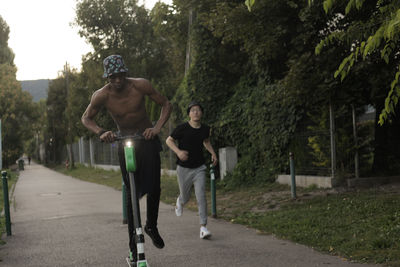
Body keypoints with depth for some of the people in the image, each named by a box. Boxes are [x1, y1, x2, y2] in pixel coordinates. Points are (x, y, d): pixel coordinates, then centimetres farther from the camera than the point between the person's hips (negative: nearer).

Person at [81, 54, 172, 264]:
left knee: (154, 188, -9)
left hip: (147, 138, 0)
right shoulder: (101, 95, -16)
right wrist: (100, 132, -21)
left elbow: (166, 104, -8)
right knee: (132, 192, -2)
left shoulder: (140, 85, -18)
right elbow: (86, 118, -2)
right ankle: (133, 245, 6)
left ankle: (151, 226, 20)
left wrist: (157, 127, -23)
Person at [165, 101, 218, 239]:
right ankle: (180, 201, 51)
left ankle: (203, 227, -9)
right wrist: (178, 152, -21)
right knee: (185, 197, 12)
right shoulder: (182, 128, -14)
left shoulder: (205, 129, -2)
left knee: (201, 196, -12)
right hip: (184, 168, -2)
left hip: (199, 168, 2)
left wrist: (213, 153, 4)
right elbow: (169, 140, -4)